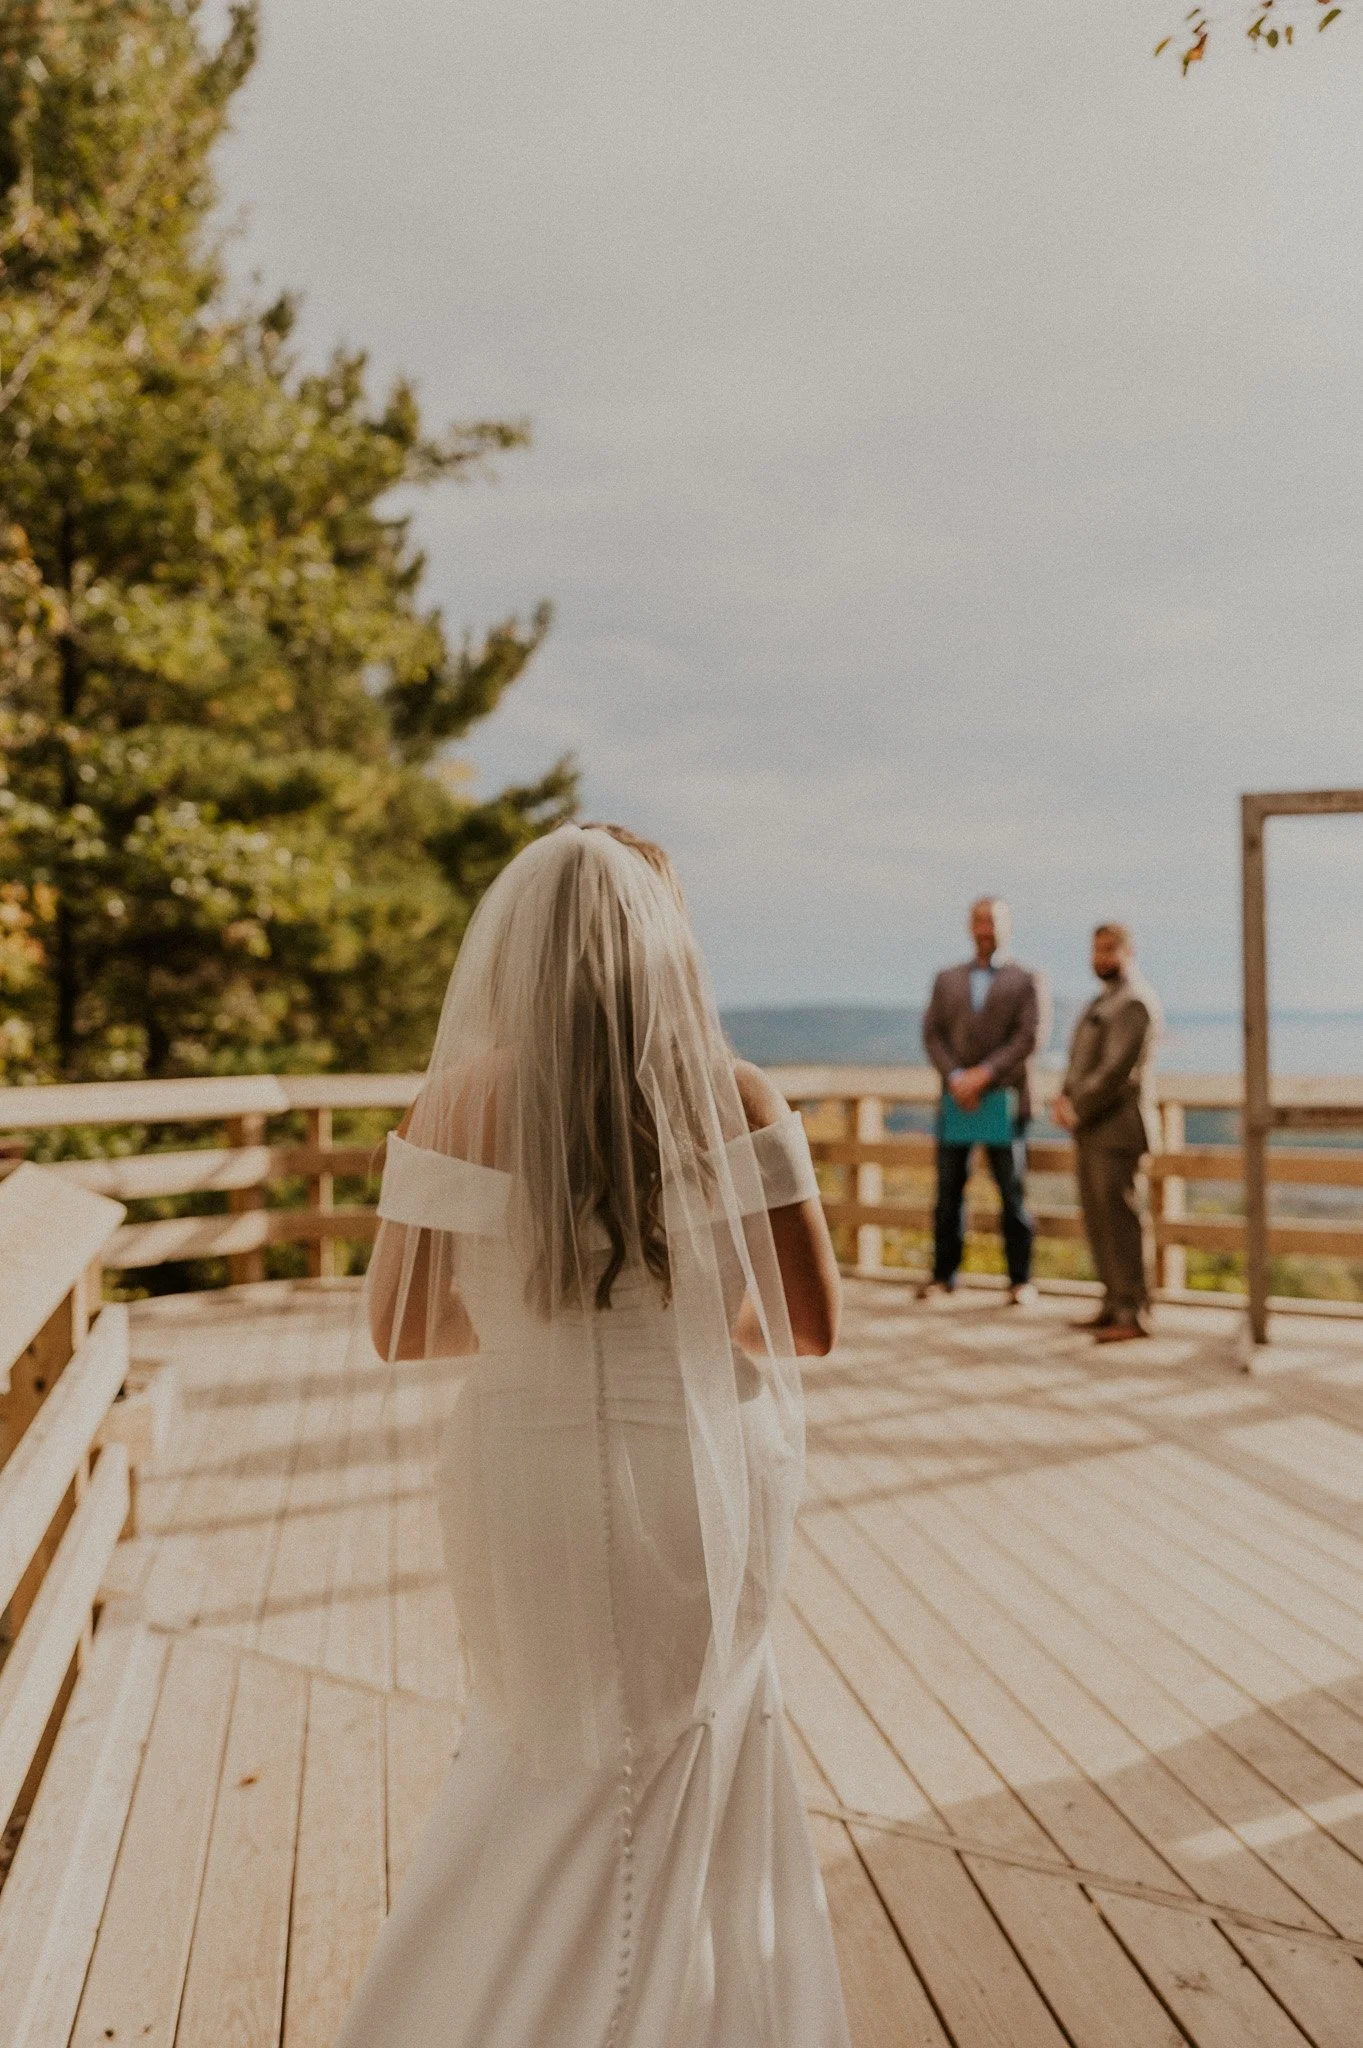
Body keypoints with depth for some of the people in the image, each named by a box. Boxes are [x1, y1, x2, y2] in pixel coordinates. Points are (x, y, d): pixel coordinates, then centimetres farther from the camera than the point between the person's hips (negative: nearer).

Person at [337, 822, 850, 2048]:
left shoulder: (464, 1099, -11)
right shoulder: (734, 1097, -12)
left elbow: (395, 1332, -6)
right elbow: (814, 1323, -6)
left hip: (527, 1483, 1)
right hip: (702, 1481, -1)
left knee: (563, 1763, 28)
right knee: (672, 1795, 24)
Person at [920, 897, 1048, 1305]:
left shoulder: (1026, 981, 5)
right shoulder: (947, 980, 14)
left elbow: (1031, 1037, -6)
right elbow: (932, 1034, 6)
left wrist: (984, 1074, -15)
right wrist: (955, 1077, -10)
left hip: (1004, 1098, -3)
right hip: (955, 1098, 3)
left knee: (1012, 1192, 2)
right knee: (949, 1190, 5)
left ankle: (1020, 1279, 10)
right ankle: (943, 1274, 13)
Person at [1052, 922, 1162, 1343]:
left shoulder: (1135, 1003, -14)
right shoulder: (1107, 1001, 19)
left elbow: (1117, 1070, -22)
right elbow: (1082, 1064, 19)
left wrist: (1075, 1111, -14)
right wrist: (1064, 1099, 1)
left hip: (1118, 1128, -10)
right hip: (1095, 1130, 10)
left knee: (1122, 1220, -7)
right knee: (1099, 1219, 12)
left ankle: (1134, 1316, -2)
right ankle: (1115, 1305, 19)